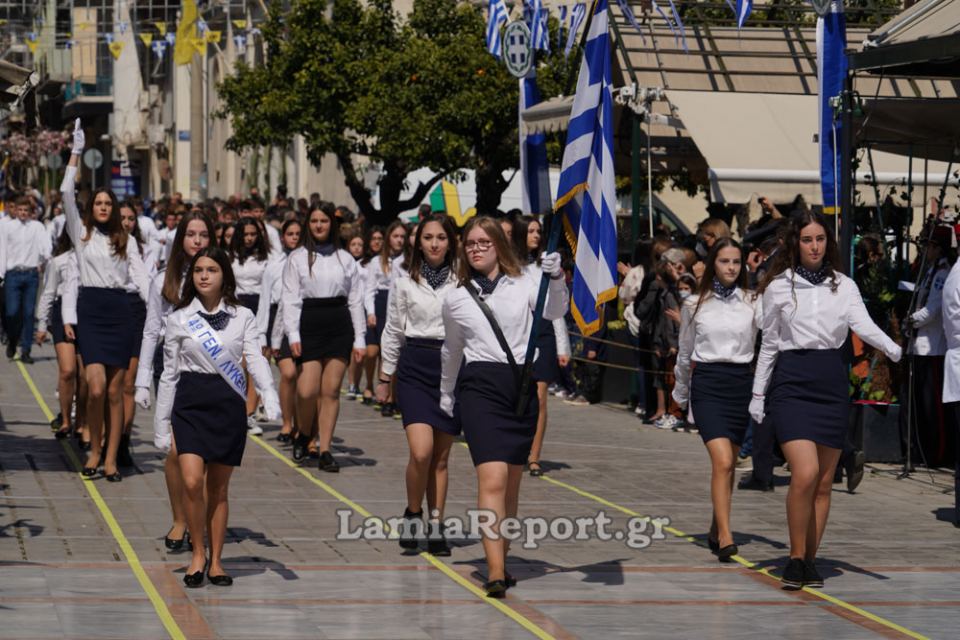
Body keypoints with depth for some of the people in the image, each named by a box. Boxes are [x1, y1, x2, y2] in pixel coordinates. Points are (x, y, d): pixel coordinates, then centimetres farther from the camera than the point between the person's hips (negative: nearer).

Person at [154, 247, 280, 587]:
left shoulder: (242, 317, 4)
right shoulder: (179, 319, 4)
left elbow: (256, 360, -7)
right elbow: (169, 373, 8)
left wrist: (270, 398, -25)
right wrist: (162, 424, 6)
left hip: (229, 406, 0)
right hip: (190, 405, 0)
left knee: (219, 488, 6)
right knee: (192, 483, -14)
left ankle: (215, 561, 18)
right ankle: (198, 554, 4)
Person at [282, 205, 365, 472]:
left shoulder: (345, 259, 10)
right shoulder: (297, 258, 5)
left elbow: (356, 300, 11)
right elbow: (290, 299, 0)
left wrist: (359, 339, 5)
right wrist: (293, 335, -11)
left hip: (339, 327, 2)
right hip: (309, 327, -2)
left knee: (331, 391, -1)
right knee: (307, 391, -11)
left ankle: (325, 451, 4)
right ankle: (305, 433, 18)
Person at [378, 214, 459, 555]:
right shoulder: (405, 282, 5)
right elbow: (393, 332, 11)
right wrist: (384, 377, 12)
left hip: (453, 367, 1)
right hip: (415, 367, 0)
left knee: (441, 456, 5)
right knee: (421, 451, -15)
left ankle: (436, 526, 14)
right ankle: (413, 513, 8)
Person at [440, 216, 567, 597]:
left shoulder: (523, 287, 6)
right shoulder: (456, 299, 9)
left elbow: (554, 312, -9)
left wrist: (556, 279, -26)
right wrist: (446, 393, 33)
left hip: (522, 387, 2)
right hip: (481, 387, -2)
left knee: (512, 484, 8)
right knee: (492, 480, -16)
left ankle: (500, 561, 20)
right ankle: (495, 571, -23)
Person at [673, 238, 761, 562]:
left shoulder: (752, 302, 6)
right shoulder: (695, 304, 7)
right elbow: (685, 353, 18)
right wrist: (681, 394, 24)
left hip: (741, 383, 2)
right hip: (707, 383, -2)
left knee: (728, 465, 10)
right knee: (722, 462, -16)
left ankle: (716, 531, 26)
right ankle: (725, 538, -20)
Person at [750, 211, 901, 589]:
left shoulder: (843, 286, 9)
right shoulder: (778, 287, 5)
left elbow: (863, 325, -7)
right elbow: (769, 344, 11)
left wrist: (892, 349, -27)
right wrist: (758, 394, 9)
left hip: (832, 381, 3)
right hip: (791, 381, -3)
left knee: (824, 481, 5)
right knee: (805, 474, -17)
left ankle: (810, 559, 16)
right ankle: (796, 557, -4)